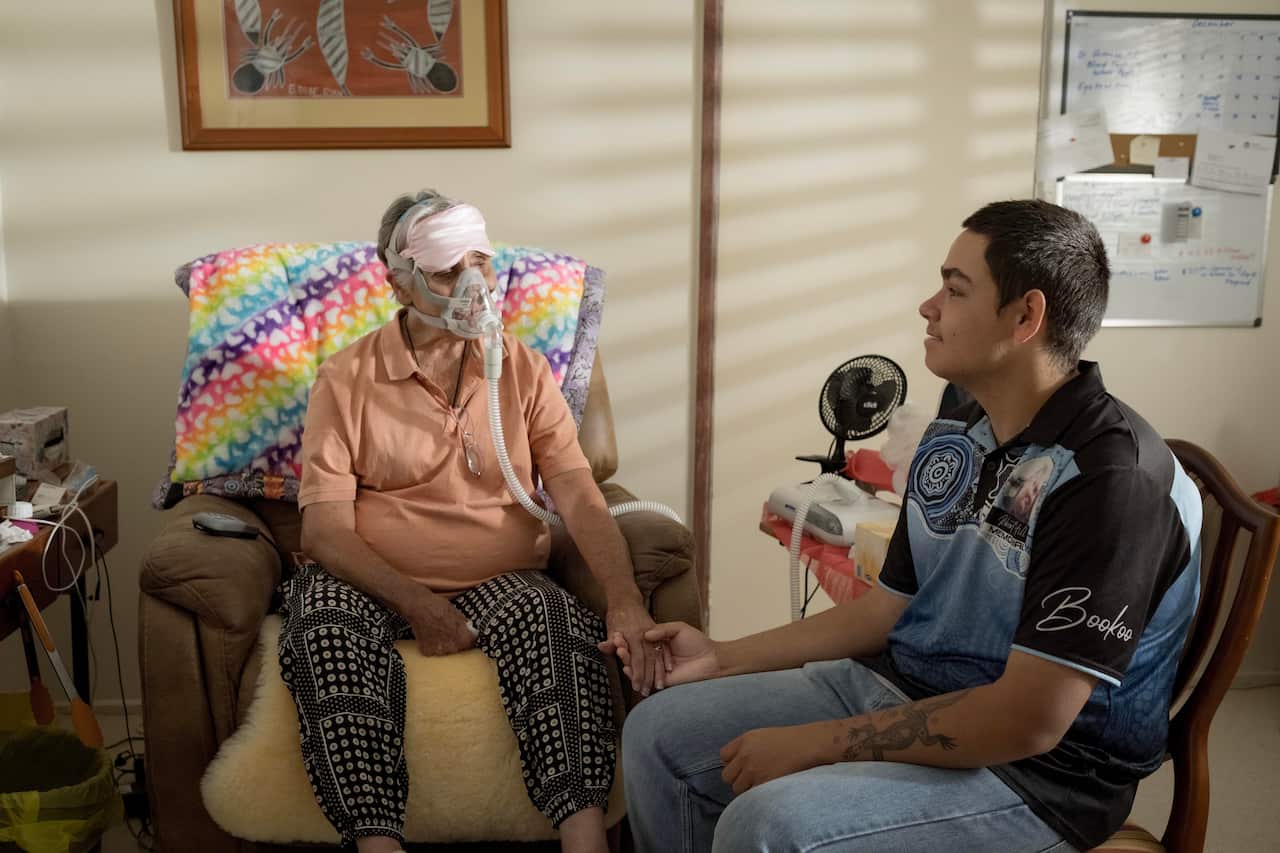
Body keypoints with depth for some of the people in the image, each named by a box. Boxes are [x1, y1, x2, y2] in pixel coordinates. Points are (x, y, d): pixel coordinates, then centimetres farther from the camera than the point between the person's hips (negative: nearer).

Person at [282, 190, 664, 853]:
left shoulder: (524, 371, 7)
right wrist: (416, 605, -22)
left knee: (560, 624, -31)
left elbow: (579, 499, -5)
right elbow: (324, 527, -6)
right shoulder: (346, 380, 1)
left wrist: (625, 599, -23)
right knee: (323, 629, -34)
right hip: (375, 583, -1)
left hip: (499, 582, 1)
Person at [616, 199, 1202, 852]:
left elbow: (1028, 721, -25)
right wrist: (723, 658, 10)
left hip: (1038, 771, -8)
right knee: (659, 733, 4)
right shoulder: (951, 441, 5)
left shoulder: (1112, 479, -23)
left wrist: (814, 743, -19)